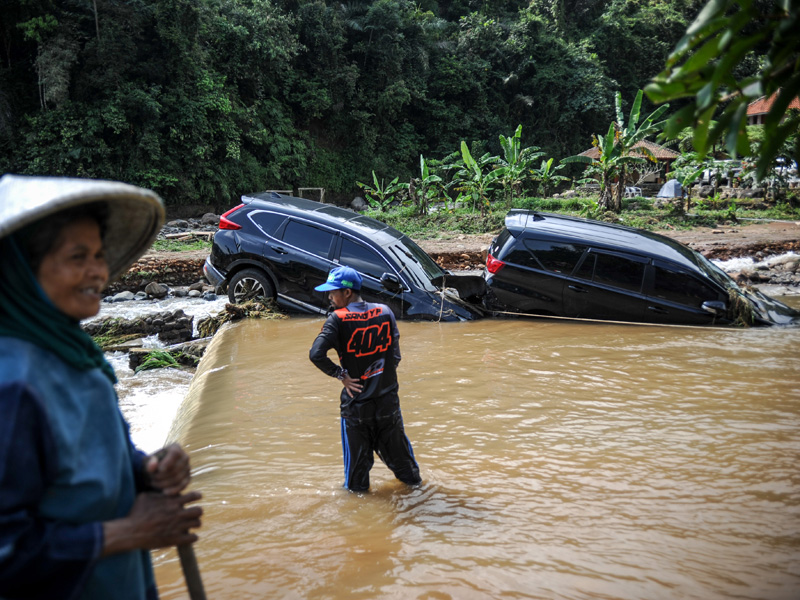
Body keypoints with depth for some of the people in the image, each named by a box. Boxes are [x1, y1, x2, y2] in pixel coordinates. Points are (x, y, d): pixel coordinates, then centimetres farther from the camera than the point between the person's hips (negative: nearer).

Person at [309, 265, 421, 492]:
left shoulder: (338, 319, -14)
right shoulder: (385, 312, -2)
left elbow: (316, 354, -24)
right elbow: (395, 354, 2)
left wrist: (341, 374, -12)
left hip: (356, 401, -3)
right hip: (387, 396, 4)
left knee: (357, 452, 14)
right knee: (395, 444, 23)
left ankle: (356, 490, 28)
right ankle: (412, 478, 40)